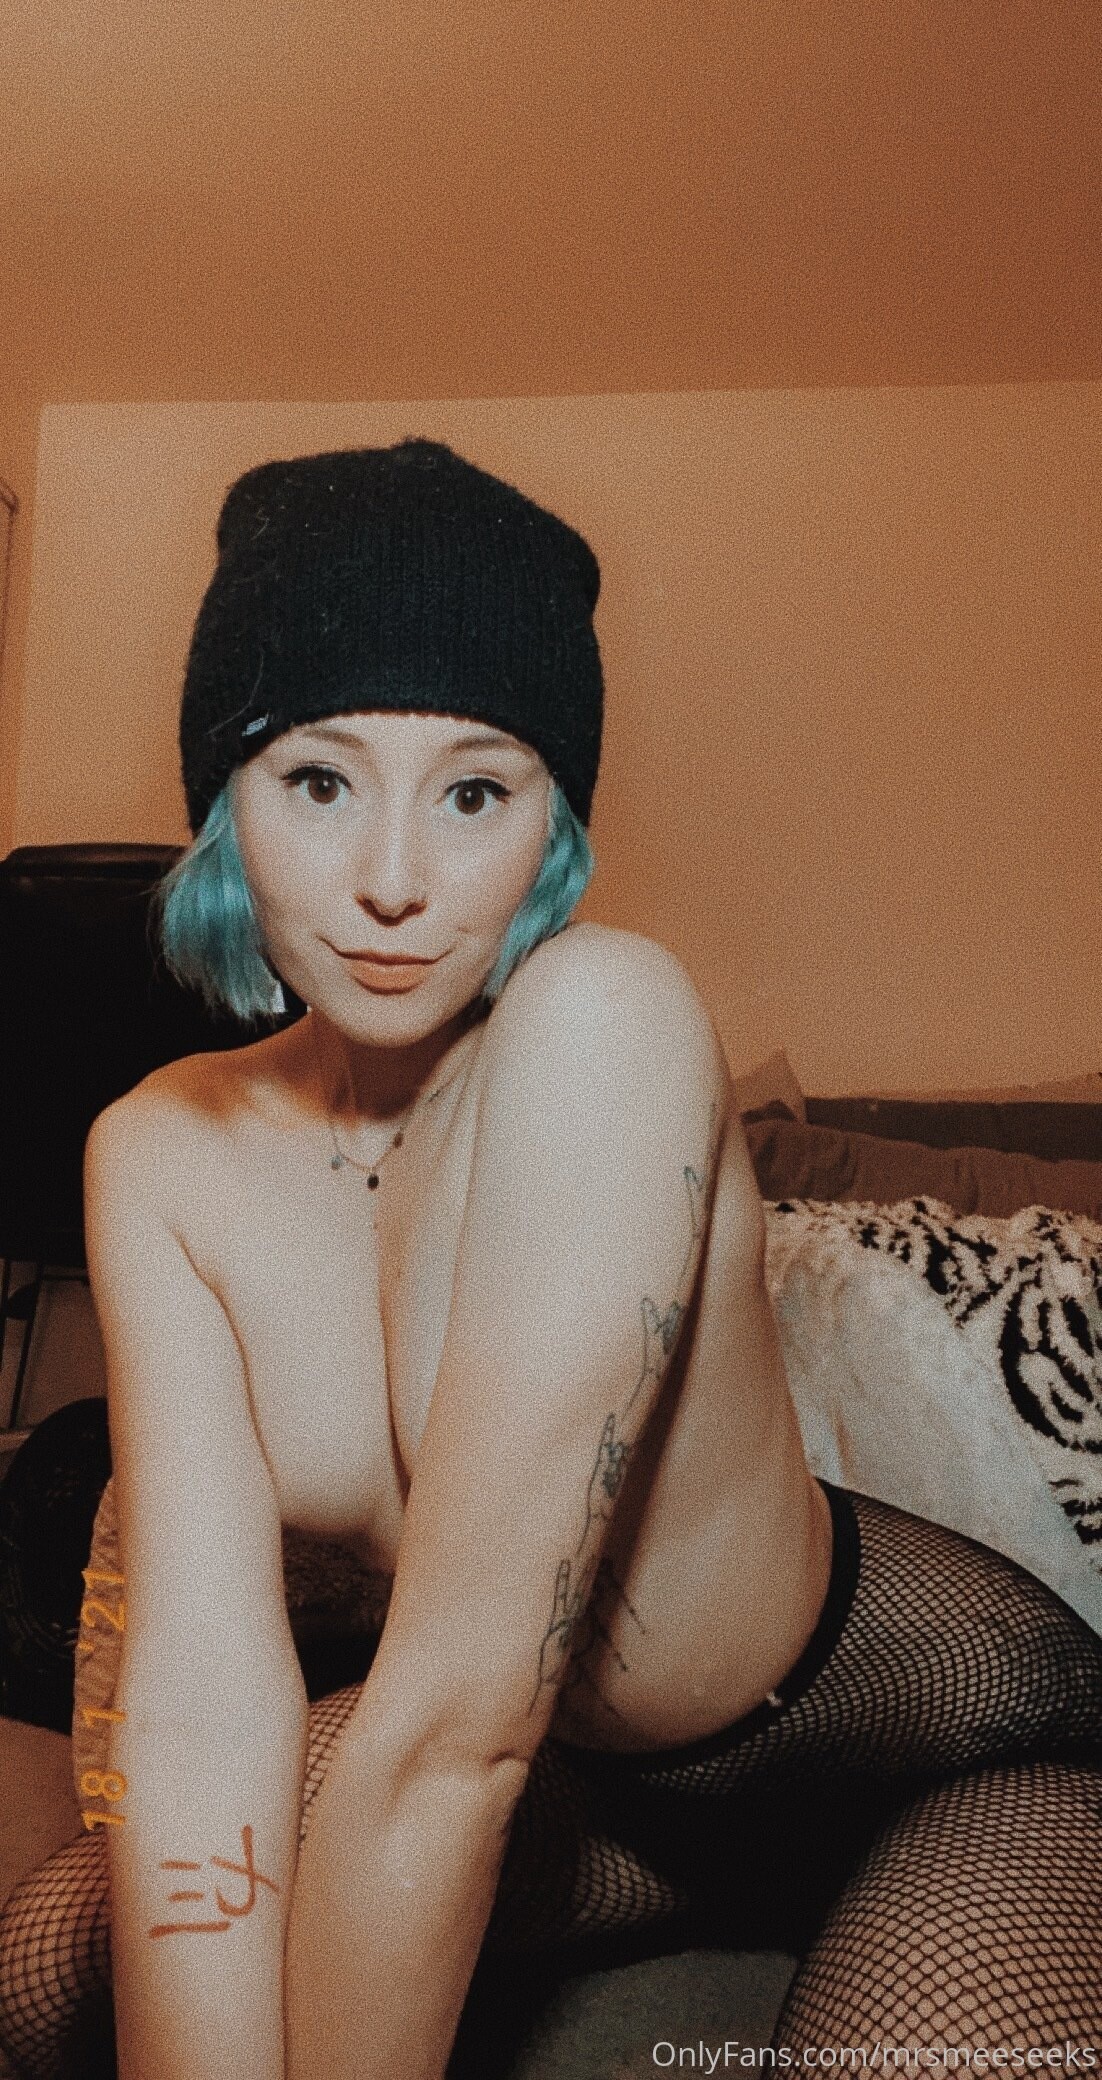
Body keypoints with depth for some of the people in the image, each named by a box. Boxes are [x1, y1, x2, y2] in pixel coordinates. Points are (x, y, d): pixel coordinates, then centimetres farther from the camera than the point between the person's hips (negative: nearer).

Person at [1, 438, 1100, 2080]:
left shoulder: (606, 1019, -31)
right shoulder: (160, 1159, -12)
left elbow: (455, 1715, -31)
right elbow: (203, 1698, -19)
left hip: (970, 1757, -5)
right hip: (593, 1776, 6)